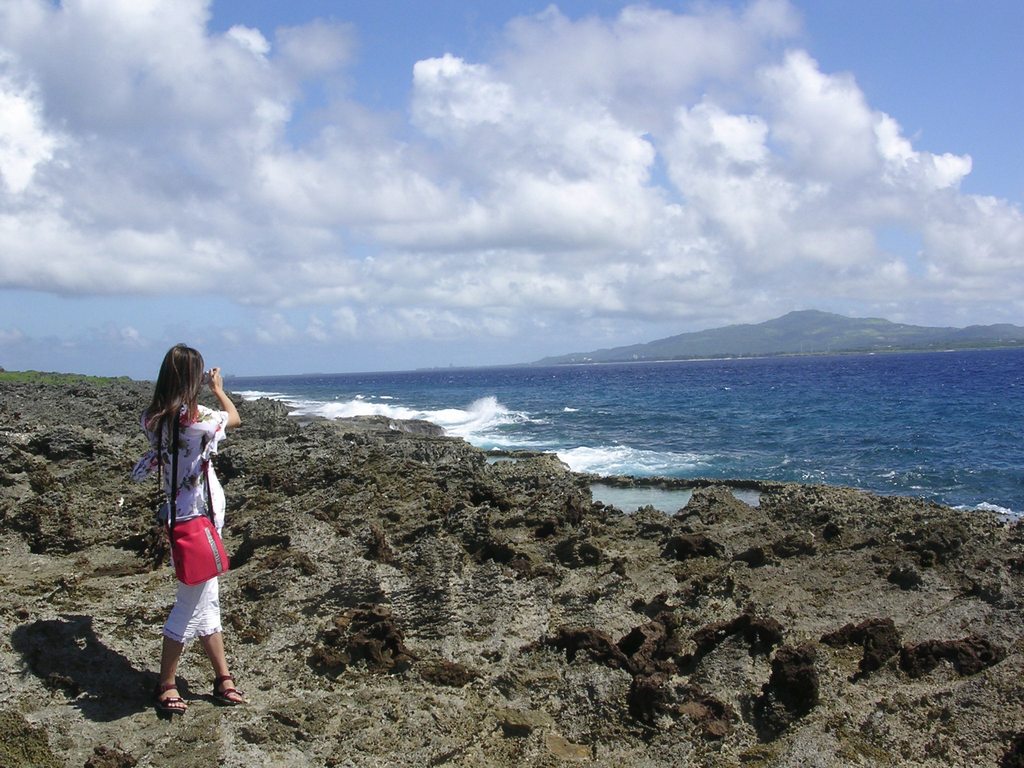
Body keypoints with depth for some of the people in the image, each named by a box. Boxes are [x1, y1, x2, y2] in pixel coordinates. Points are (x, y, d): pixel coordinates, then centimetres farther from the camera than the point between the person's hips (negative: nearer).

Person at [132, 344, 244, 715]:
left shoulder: (153, 419, -2)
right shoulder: (198, 418, -21)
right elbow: (234, 418, 0)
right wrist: (218, 388, 19)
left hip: (179, 514, 7)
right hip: (199, 517, -7)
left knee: (207, 599, 14)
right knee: (191, 603, 3)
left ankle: (223, 677, 23)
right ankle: (165, 685, 12)